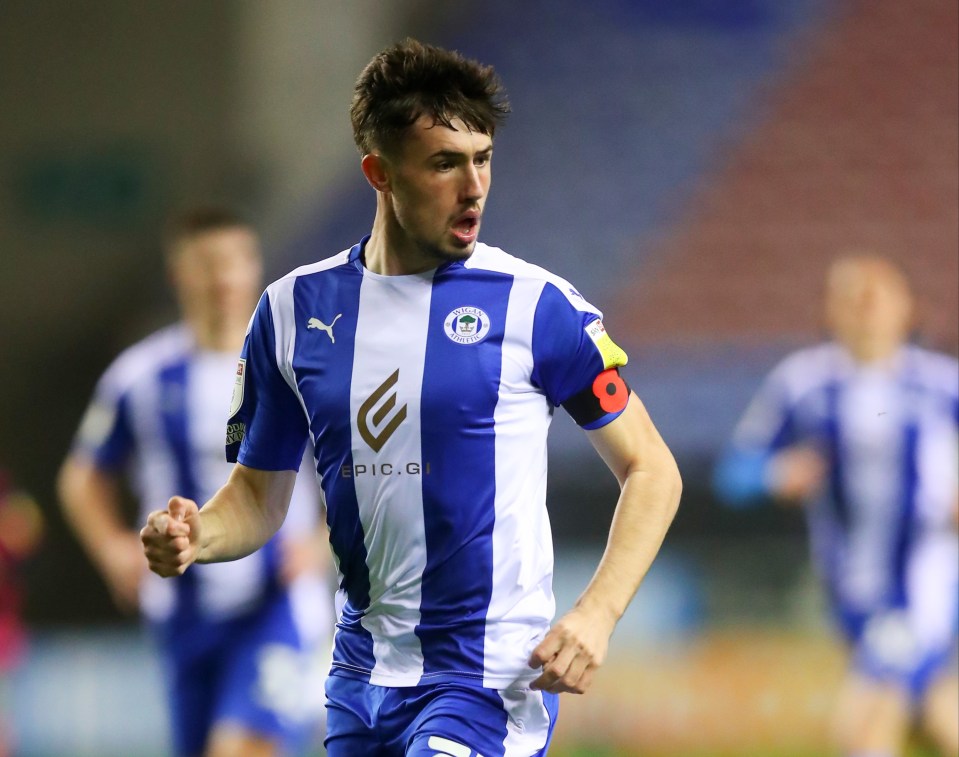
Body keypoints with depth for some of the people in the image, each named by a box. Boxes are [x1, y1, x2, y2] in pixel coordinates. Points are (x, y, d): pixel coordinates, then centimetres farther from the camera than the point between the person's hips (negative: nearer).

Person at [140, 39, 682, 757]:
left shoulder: (536, 305, -6)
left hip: (493, 679, -5)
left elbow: (650, 468, -1)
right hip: (361, 668, 5)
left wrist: (596, 615, -14)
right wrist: (195, 536, -9)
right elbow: (260, 492, 14)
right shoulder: (294, 308, 5)